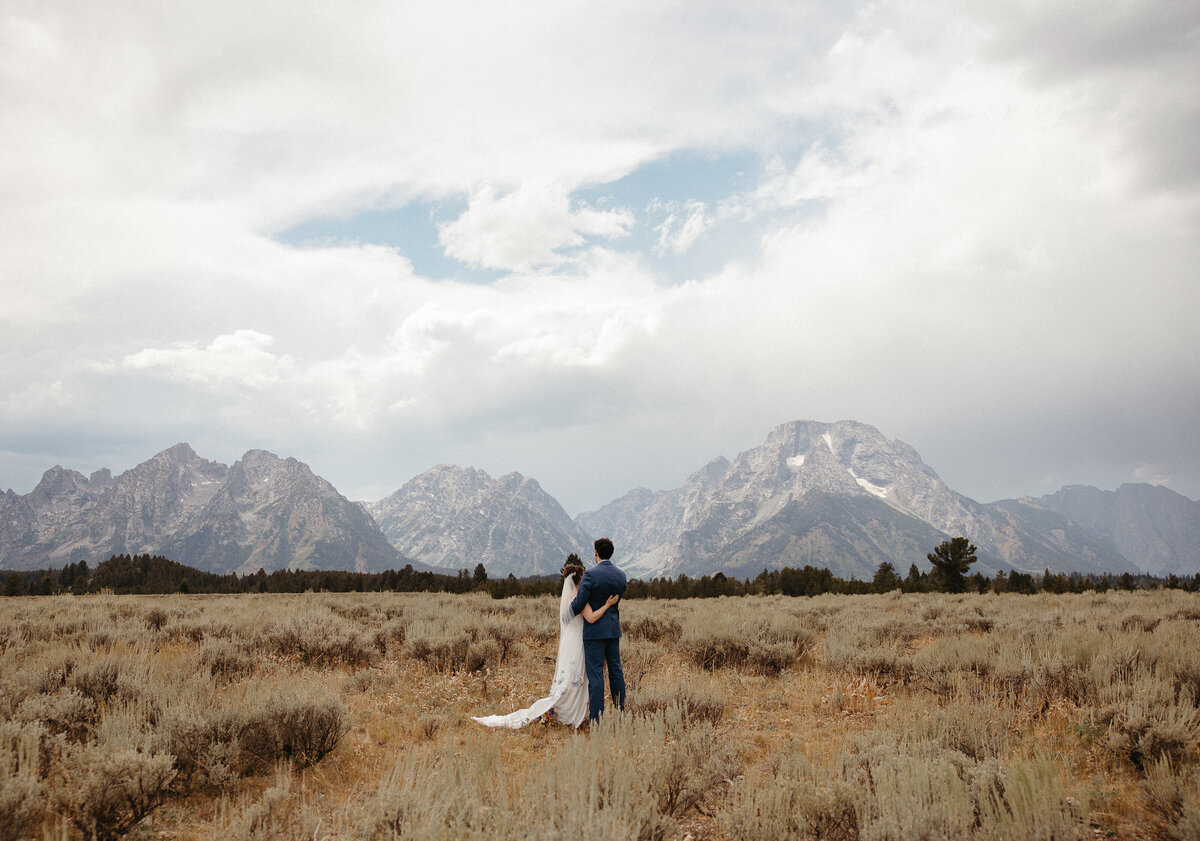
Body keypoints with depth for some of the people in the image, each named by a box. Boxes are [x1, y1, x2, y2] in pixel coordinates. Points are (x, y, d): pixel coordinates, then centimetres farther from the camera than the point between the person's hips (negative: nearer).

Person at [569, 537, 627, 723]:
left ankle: (596, 718, -1)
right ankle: (620, 713, 22)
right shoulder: (621, 575, 3)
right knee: (615, 670, 15)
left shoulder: (591, 575, -17)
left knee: (595, 673, -3)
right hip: (614, 629, 6)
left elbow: (578, 605, -15)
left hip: (595, 630, -6)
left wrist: (568, 615, 5)